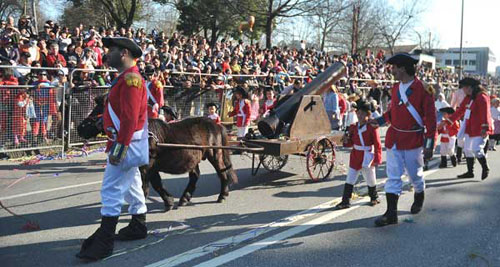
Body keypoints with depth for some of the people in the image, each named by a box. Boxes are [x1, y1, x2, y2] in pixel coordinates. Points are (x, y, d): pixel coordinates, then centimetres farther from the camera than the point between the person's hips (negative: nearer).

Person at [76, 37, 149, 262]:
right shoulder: (127, 77, 16)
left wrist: (119, 146, -26)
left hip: (126, 144, -11)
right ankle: (138, 228, 33)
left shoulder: (130, 79, -18)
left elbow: (130, 118, -25)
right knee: (132, 187, 20)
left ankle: (104, 242, -5)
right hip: (128, 145, 11)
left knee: (111, 191, -9)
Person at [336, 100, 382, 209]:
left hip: (367, 157, -4)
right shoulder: (354, 127, 4)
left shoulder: (372, 128, -12)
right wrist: (347, 141, -9)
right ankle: (345, 201, 5)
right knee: (349, 180, 1)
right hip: (355, 157, 4)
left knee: (371, 180, 11)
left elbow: (377, 145, -11)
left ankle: (374, 197, 35)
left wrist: (377, 159, -13)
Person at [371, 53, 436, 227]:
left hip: (413, 140, -5)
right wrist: (380, 120, 2)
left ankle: (419, 198, 44)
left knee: (415, 174, 14)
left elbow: (430, 118, -12)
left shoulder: (423, 89, -13)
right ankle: (391, 214, 1)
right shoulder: (395, 88, 6)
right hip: (393, 139, 5)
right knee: (393, 176, 0)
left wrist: (429, 144, -15)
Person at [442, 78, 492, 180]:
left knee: (476, 149, -11)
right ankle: (470, 172, 21)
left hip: (479, 130, -9)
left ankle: (485, 169, 12)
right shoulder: (468, 98, 11)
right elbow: (460, 111, 16)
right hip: (469, 129, 9)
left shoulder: (482, 97, -16)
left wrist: (485, 128, -29)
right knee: (467, 150, 11)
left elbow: (485, 114, -22)